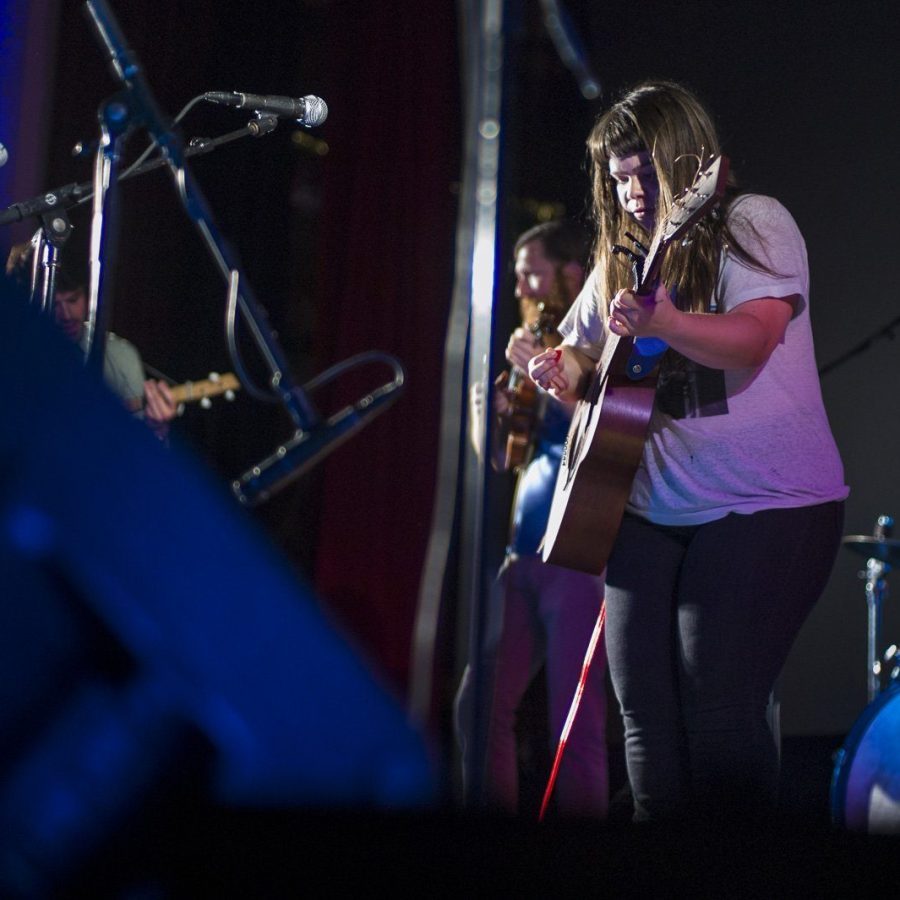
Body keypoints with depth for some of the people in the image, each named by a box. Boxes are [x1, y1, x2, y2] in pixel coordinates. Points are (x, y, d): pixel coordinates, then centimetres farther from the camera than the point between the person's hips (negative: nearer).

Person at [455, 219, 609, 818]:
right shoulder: (541, 347, 19)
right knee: (480, 706, 6)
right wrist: (487, 413, 4)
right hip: (525, 555, 8)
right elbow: (501, 459, 24)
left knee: (575, 724, -10)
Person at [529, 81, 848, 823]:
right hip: (653, 511, 7)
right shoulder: (624, 258, 15)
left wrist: (664, 324, -39)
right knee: (645, 709, 3)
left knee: (719, 709, -13)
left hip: (766, 508, -7)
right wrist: (562, 373, 1)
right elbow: (583, 357, 25)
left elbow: (752, 341, -22)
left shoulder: (752, 226, -5)